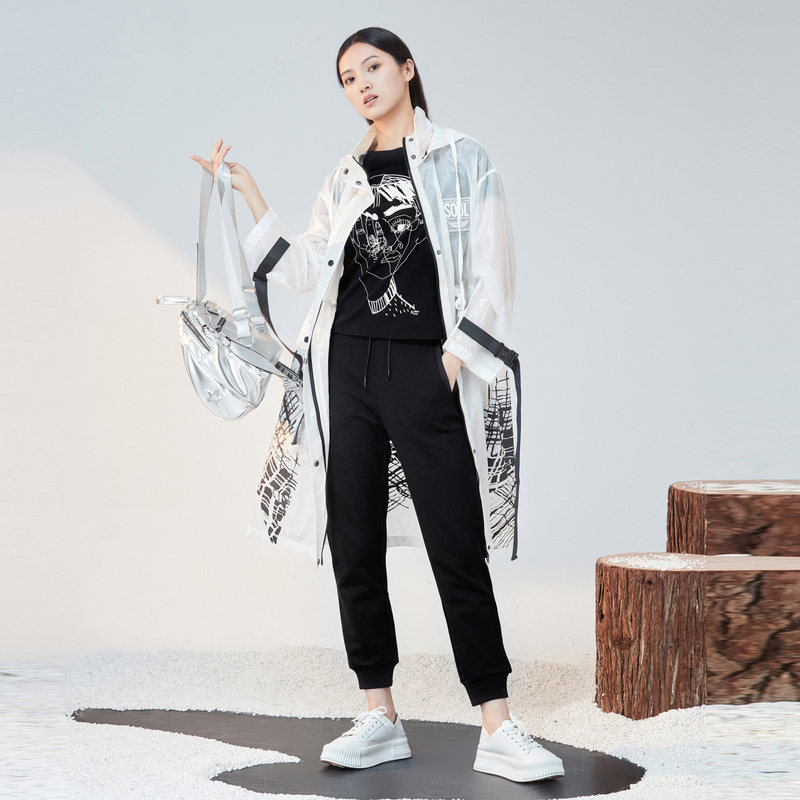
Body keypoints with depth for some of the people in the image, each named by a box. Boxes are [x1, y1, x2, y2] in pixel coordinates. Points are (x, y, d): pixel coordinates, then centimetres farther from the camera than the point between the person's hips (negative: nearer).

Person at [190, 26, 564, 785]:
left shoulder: (462, 159, 3)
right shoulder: (346, 177, 15)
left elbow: (492, 273, -2)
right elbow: (306, 270, 8)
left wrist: (458, 356, -9)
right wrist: (251, 198, 3)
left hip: (425, 372, -5)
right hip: (348, 367, 5)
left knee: (457, 549, -7)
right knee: (354, 545, 4)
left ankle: (498, 729, -5)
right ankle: (379, 718, 11)